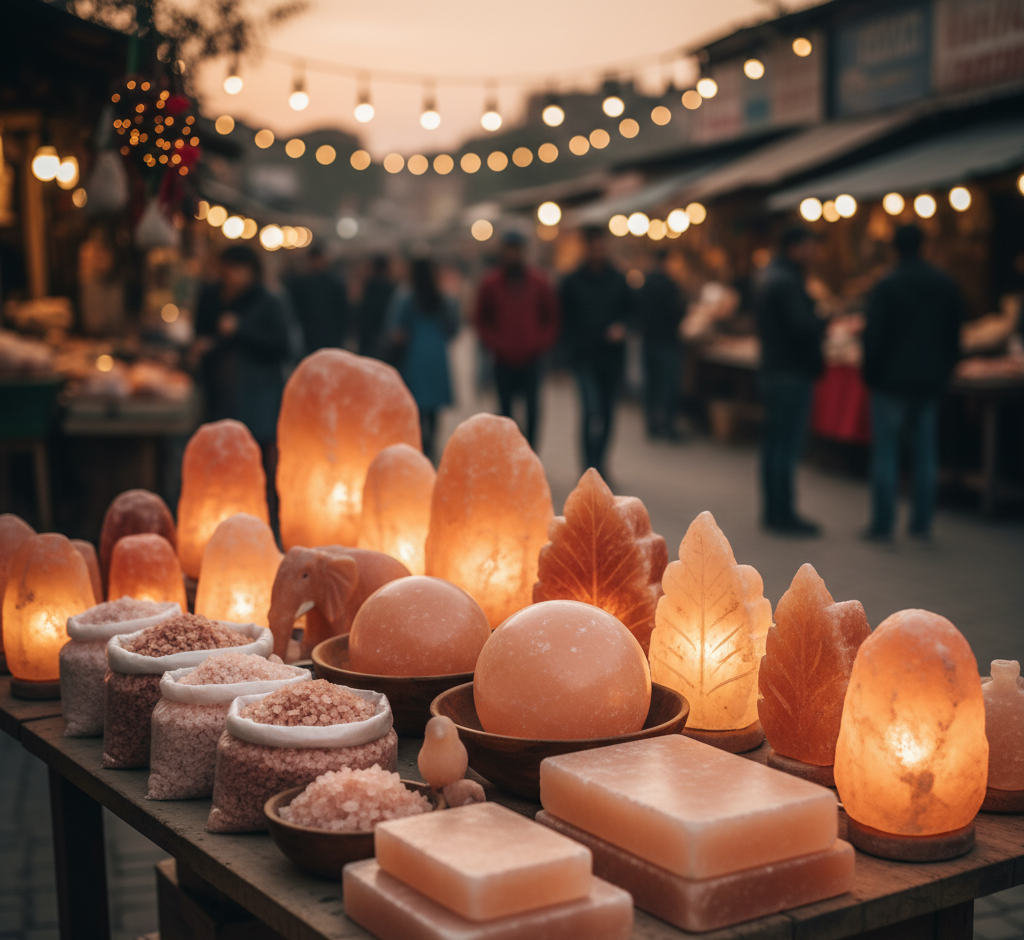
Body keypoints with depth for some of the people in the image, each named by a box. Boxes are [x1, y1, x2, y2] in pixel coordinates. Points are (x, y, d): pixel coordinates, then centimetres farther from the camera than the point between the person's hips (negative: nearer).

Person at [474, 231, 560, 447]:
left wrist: (541, 344, -3)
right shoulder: (490, 284, 5)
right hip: (503, 360, 0)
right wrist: (495, 345, -5)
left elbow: (552, 319, 11)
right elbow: (481, 320, 9)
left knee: (532, 408, -3)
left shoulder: (540, 283, 7)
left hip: (531, 359, 0)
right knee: (506, 409, 2)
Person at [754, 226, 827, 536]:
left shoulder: (769, 277, 17)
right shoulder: (787, 281, -16)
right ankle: (783, 514, -4)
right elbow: (804, 326, -22)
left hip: (773, 369, 10)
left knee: (775, 443, 12)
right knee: (788, 444, -7)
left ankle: (774, 510, 18)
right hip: (792, 373, -10)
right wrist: (824, 320, -4)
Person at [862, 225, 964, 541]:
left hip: (891, 381, -4)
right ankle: (922, 523, 12)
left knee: (885, 453, 0)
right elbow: (954, 336, 10)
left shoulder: (886, 287, -11)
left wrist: (870, 373, 2)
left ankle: (882, 524, -1)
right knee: (925, 453, 10)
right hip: (930, 382, 5)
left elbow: (874, 337, -11)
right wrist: (944, 371, 18)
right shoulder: (946, 286, 5)